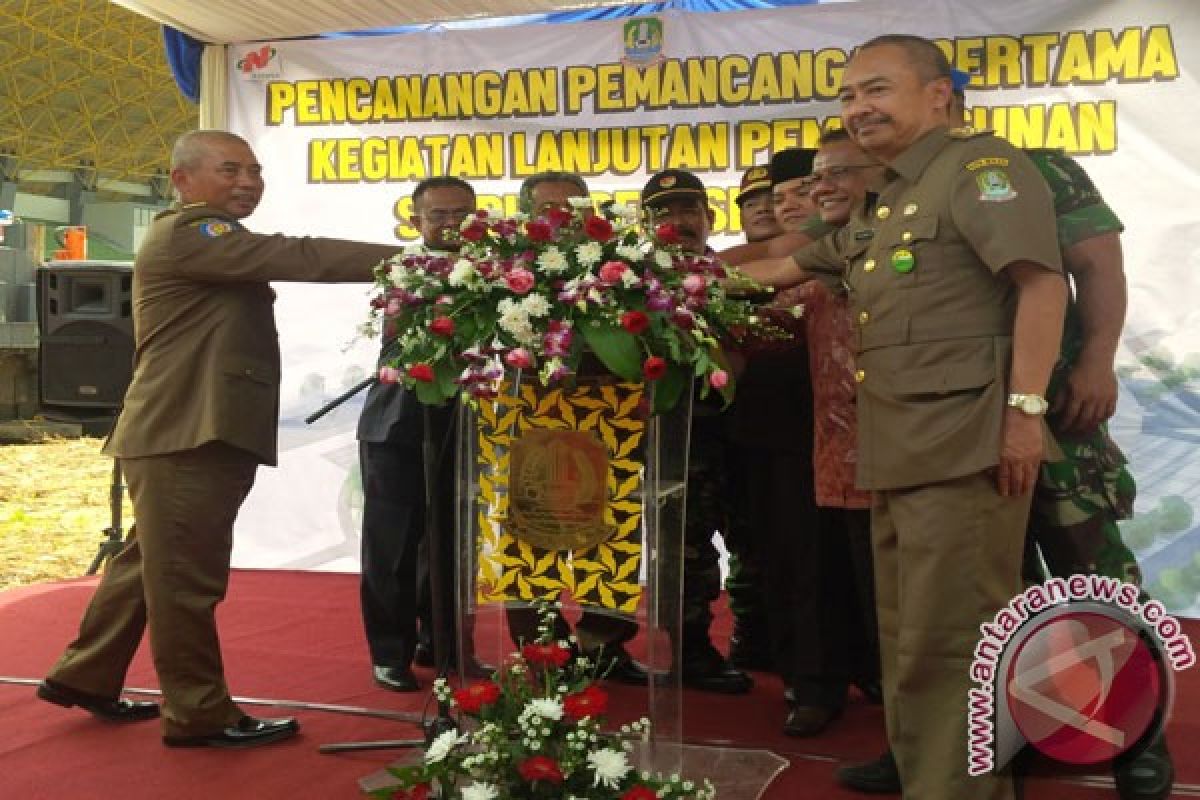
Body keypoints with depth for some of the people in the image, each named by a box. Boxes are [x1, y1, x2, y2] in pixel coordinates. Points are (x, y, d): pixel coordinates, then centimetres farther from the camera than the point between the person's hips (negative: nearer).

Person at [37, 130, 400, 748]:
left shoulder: (213, 244, 26)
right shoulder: (187, 234, -12)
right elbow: (303, 257, -21)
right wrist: (414, 258, -23)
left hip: (199, 433, 11)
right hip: (185, 436, -11)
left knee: (151, 564, 18)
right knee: (186, 576, -3)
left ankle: (84, 678, 30)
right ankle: (199, 715, 5)